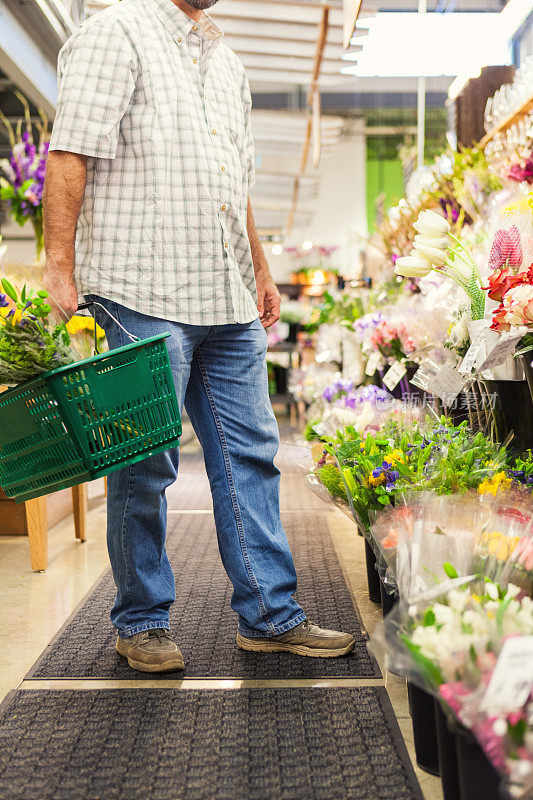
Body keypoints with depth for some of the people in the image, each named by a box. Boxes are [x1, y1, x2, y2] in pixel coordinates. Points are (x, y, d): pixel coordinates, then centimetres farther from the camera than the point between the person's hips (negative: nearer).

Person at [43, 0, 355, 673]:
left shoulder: (225, 62, 23)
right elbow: (69, 156, -12)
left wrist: (260, 270, 23)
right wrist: (60, 268, -20)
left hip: (230, 303, 8)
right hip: (145, 294, -7)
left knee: (250, 454, 7)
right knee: (145, 464, -1)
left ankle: (270, 615, 16)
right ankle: (141, 623, 15)